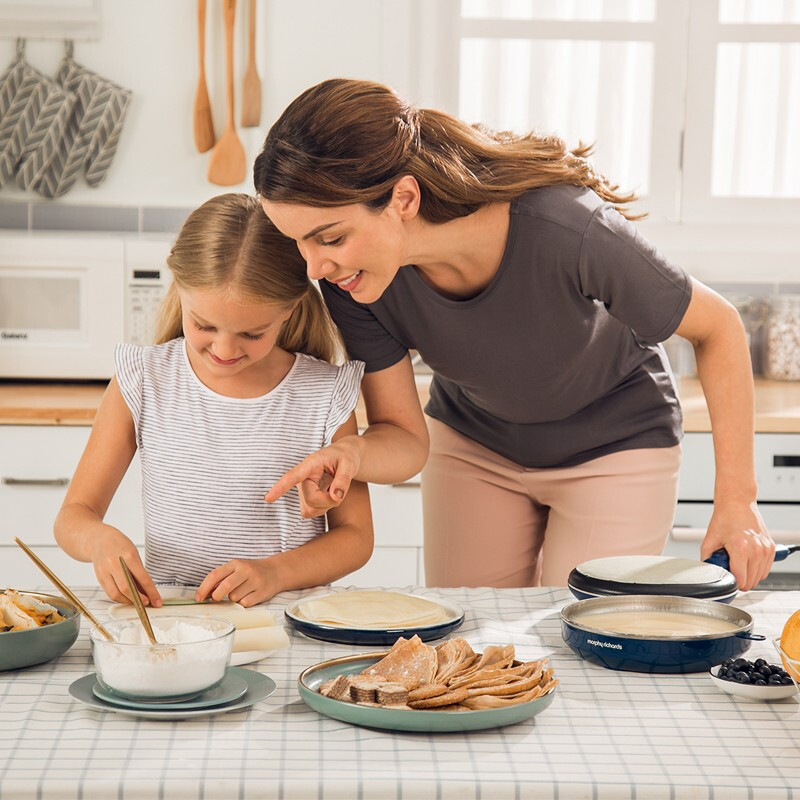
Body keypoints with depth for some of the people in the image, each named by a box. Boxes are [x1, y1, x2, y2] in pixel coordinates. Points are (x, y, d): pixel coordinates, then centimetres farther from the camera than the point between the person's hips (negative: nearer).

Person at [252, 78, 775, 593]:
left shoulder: (565, 232, -38)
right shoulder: (354, 282, -27)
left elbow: (718, 327, -21)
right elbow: (404, 437, -16)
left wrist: (737, 500, -22)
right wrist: (353, 455, -40)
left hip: (614, 445, -3)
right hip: (472, 445, 3)